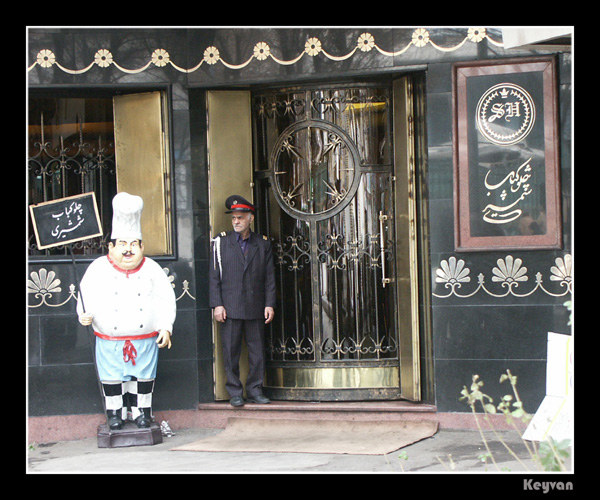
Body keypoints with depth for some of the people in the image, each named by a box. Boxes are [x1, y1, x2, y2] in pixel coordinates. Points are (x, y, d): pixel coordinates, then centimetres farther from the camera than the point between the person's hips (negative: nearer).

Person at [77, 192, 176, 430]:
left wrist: (165, 328, -4)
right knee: (112, 377, 4)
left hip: (145, 339, 1)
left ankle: (142, 411, 23)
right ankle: (115, 413, 19)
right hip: (110, 341, -1)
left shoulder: (151, 269, 2)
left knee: (143, 376, 7)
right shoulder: (99, 269, -2)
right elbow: (87, 297, -1)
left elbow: (166, 301, 4)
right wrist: (84, 315, -21)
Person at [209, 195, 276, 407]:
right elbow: (214, 276, 2)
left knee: (257, 351, 4)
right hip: (230, 309, -2)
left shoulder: (263, 244, 9)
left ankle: (255, 390, 14)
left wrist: (269, 304, 0)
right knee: (231, 351, -1)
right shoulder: (221, 243, 5)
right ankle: (235, 393, 7)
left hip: (255, 309, 2)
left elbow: (269, 277, 8)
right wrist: (217, 305, -6)